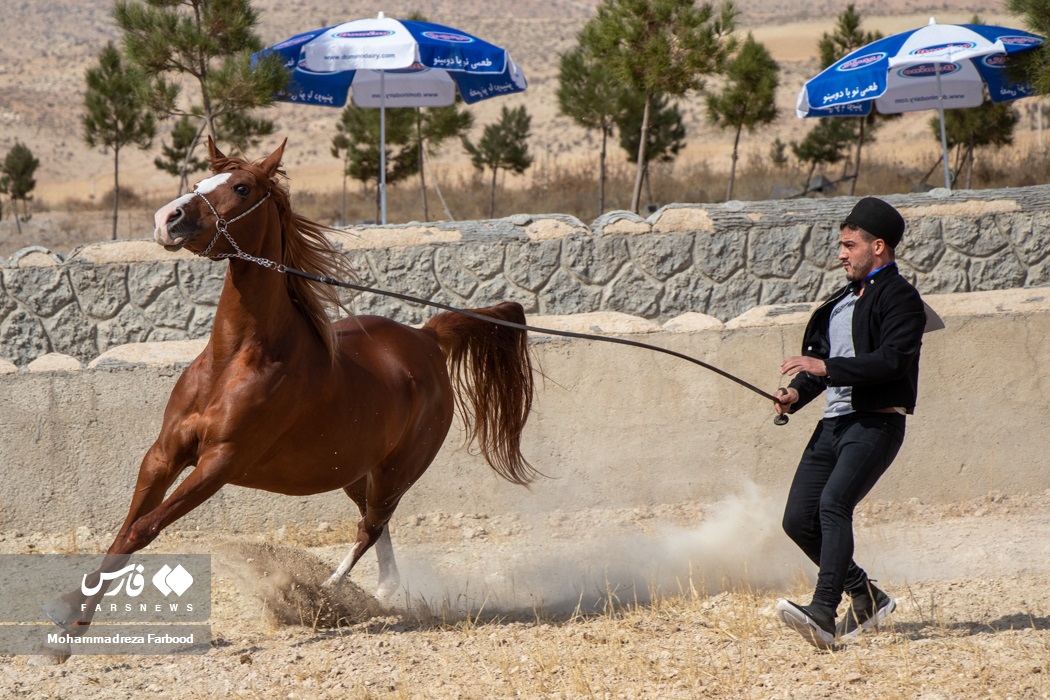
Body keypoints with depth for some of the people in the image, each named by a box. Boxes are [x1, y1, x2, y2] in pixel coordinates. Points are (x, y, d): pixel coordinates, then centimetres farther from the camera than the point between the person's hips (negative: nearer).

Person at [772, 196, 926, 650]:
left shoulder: (899, 298, -5)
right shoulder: (844, 300, 23)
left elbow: (891, 361, -19)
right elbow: (821, 358, 27)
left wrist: (826, 367, -24)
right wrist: (797, 393, 7)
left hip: (876, 424, -9)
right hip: (834, 423, 9)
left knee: (833, 503, -27)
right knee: (798, 519, 2)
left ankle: (824, 614, -37)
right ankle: (865, 598, 16)